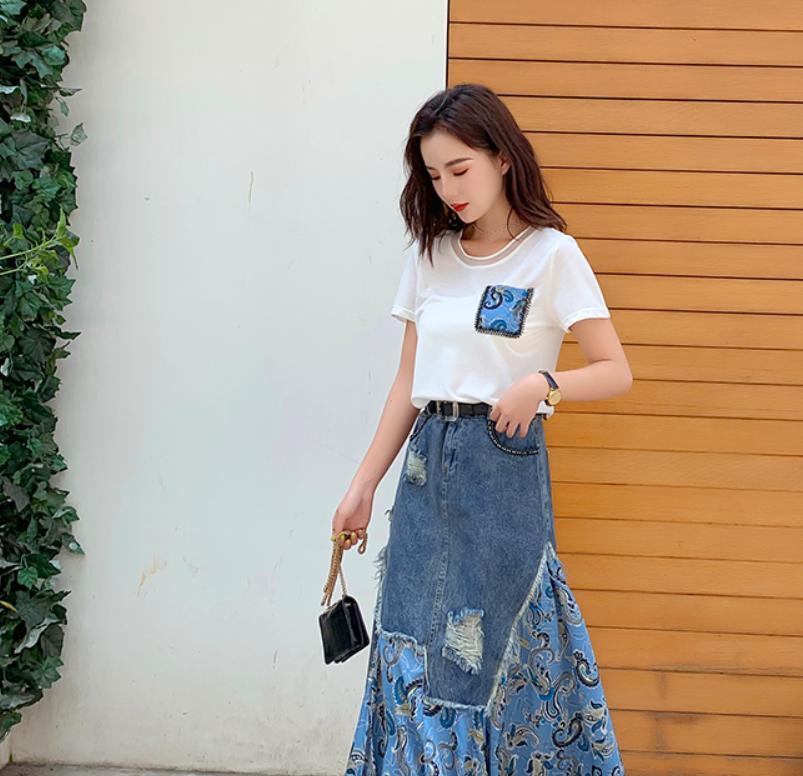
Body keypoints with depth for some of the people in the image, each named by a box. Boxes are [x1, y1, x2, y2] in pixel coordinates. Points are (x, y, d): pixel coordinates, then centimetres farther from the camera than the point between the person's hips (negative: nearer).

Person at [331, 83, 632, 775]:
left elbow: (615, 372, -4)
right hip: (428, 465, 4)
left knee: (498, 651, 0)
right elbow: (408, 385, 12)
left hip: (505, 465, -4)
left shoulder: (551, 254, -3)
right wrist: (363, 487, 9)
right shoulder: (431, 255, 10)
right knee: (415, 651, 5)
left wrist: (540, 385, -23)